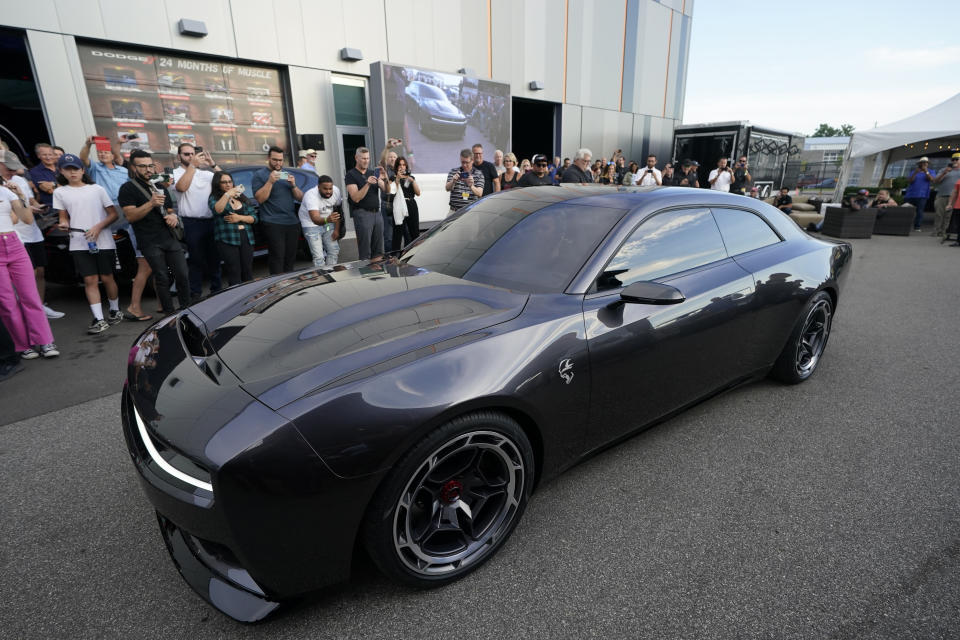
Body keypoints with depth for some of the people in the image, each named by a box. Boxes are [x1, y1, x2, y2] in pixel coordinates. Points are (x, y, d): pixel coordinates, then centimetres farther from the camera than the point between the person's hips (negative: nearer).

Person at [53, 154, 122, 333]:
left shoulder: (97, 189, 6)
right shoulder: (60, 192, 11)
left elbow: (114, 214, 4)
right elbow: (63, 216, 15)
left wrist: (98, 227, -10)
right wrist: (64, 224, -9)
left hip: (103, 241, -1)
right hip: (79, 244, 1)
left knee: (107, 278, 4)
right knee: (90, 280, -3)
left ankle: (115, 311, 23)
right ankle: (99, 319, -3)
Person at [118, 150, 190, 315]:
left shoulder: (161, 188, 23)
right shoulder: (128, 188, 2)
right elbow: (130, 216, -9)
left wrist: (173, 217, 5)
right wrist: (151, 203, -21)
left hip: (170, 238, 5)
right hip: (150, 243, -5)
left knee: (182, 275, 0)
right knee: (162, 278, -4)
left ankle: (186, 309, 9)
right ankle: (169, 313, 3)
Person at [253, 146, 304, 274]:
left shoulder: (287, 174, 20)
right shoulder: (260, 175, 5)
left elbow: (301, 198, 15)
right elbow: (260, 198, -7)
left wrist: (293, 185, -3)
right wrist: (270, 182, -14)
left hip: (292, 222, 5)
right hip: (273, 223, -5)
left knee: (290, 257, 6)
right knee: (277, 258, -11)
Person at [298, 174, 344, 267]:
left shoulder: (336, 191, -15)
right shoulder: (310, 195, -32)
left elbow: (337, 211, 1)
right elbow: (315, 219, -45)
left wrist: (337, 229, 0)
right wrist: (327, 220, -65)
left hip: (328, 223, 5)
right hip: (311, 224, -5)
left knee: (334, 251, 6)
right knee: (319, 256, -12)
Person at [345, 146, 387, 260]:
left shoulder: (372, 173, 16)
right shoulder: (351, 175, -1)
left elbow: (386, 190, 7)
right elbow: (356, 198, -12)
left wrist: (383, 180, -12)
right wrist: (367, 184, -21)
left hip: (377, 212, 6)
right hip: (362, 213, -6)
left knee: (378, 250, 8)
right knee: (365, 251, -5)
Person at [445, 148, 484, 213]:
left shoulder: (478, 174, 5)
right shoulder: (453, 171, 9)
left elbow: (480, 193, -6)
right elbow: (447, 188, -4)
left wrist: (471, 186, -28)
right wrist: (453, 182, -27)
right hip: (455, 210, 1)